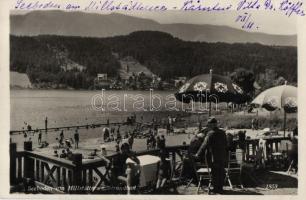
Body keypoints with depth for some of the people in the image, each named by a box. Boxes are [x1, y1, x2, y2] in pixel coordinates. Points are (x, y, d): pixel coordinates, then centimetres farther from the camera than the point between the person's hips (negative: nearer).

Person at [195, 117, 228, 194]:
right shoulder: (222, 133, 4)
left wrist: (198, 153, -6)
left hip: (214, 157, -6)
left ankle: (216, 188, 12)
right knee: (221, 173, 14)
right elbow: (225, 145, 11)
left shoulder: (211, 134, -16)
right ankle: (220, 188, 24)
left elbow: (204, 145, -15)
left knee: (215, 173, 4)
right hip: (222, 157, 6)